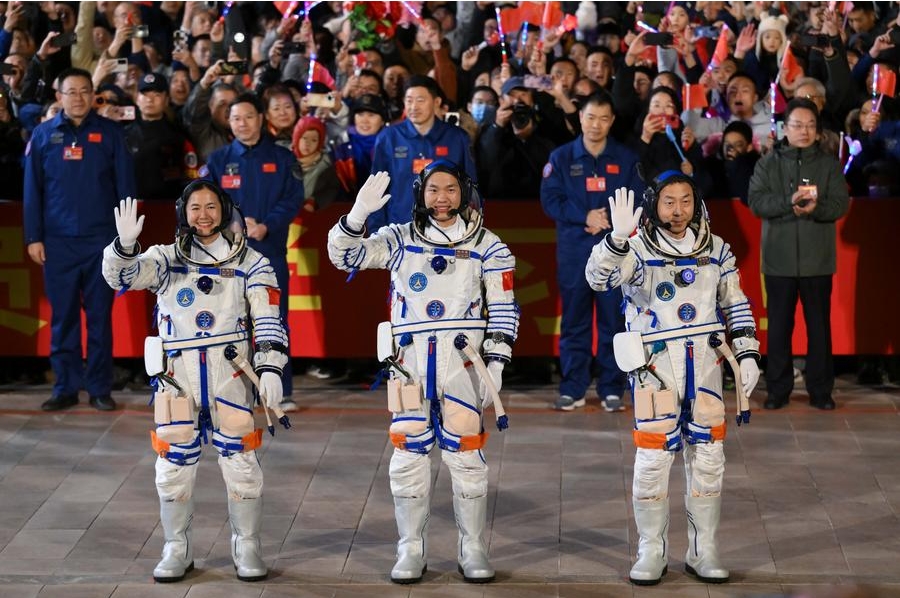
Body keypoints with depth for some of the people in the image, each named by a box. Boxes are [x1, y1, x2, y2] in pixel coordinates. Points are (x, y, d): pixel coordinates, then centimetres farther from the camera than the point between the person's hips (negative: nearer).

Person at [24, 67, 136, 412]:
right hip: (57, 241, 1)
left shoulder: (110, 134, 3)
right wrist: (34, 237, 0)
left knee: (100, 316, 3)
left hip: (101, 240, -1)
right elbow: (32, 189, 6)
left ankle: (100, 388, 9)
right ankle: (65, 387, 11)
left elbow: (125, 186, 4)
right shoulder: (43, 135, 5)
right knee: (62, 317, 4)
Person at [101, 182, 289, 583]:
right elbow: (121, 276, -7)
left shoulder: (250, 263, 6)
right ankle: (176, 550, 17)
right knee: (174, 465, 4)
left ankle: (247, 549, 14)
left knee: (240, 463, 0)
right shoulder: (166, 260, 9)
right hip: (178, 376, 1)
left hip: (230, 375, -1)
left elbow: (268, 320, 0)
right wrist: (125, 245, -27)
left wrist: (270, 368, -12)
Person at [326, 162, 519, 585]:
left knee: (465, 452, -1)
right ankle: (410, 550, 11)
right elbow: (343, 255, 0)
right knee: (409, 453, 1)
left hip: (462, 357, -1)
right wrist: (360, 211, -16)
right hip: (410, 357, 1)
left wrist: (496, 362, -2)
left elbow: (503, 309, 6)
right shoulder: (399, 239, 9)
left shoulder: (487, 246, 7)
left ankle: (473, 550, 10)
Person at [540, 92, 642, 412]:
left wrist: (608, 219, -12)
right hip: (574, 251, 0)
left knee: (613, 320, 0)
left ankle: (612, 389, 6)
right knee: (574, 322, 2)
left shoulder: (626, 159, 8)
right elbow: (550, 199, -1)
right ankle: (572, 389, 8)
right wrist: (585, 217, -12)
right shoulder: (561, 157, 7)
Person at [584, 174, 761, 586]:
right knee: (653, 459, -4)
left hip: (704, 364, 4)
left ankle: (703, 552, 18)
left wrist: (747, 354, 9)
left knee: (708, 458, 7)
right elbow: (599, 277, -24)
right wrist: (618, 238, -39)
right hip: (655, 365, -4)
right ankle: (651, 553, 9)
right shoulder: (637, 248, -5)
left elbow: (735, 305, 15)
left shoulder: (715, 249, 8)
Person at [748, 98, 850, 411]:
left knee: (819, 325, 4)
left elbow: (841, 204, -4)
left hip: (818, 259, 0)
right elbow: (756, 202, -6)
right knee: (779, 326, 5)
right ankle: (778, 389, 13)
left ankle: (820, 389, 12)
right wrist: (789, 202, -22)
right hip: (779, 258, 0)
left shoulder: (829, 164, 6)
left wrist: (815, 208, -24)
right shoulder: (768, 163, 5)